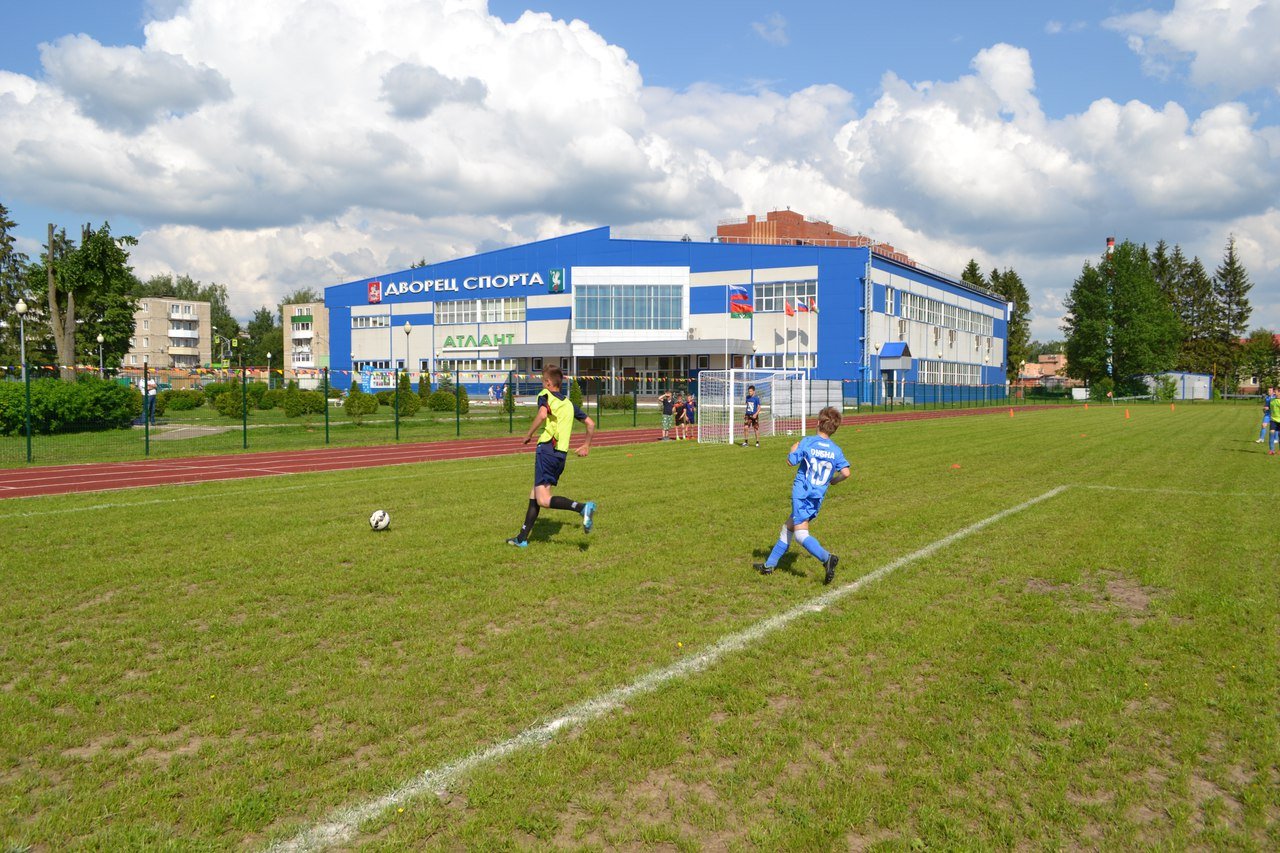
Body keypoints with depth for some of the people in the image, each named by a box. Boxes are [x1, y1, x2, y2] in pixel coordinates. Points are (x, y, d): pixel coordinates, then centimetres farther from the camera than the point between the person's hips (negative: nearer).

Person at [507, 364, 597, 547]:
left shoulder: (545, 395, 1)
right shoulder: (569, 403, 20)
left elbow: (542, 414, -21)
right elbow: (590, 424, 23)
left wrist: (528, 435, -9)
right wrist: (587, 445, 37)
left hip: (547, 448, -8)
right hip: (562, 454, 8)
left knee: (543, 500, -13)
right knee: (534, 496, 15)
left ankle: (583, 507, -29)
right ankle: (522, 538, 19)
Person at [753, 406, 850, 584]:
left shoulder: (807, 442, -9)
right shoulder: (836, 450, 1)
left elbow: (790, 461, -2)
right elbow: (846, 472, -7)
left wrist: (793, 449, 17)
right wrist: (834, 480, 14)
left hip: (801, 495, -5)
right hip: (818, 498, 5)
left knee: (801, 534, -9)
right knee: (788, 527, 17)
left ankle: (827, 558, -30)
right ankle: (769, 564, 25)